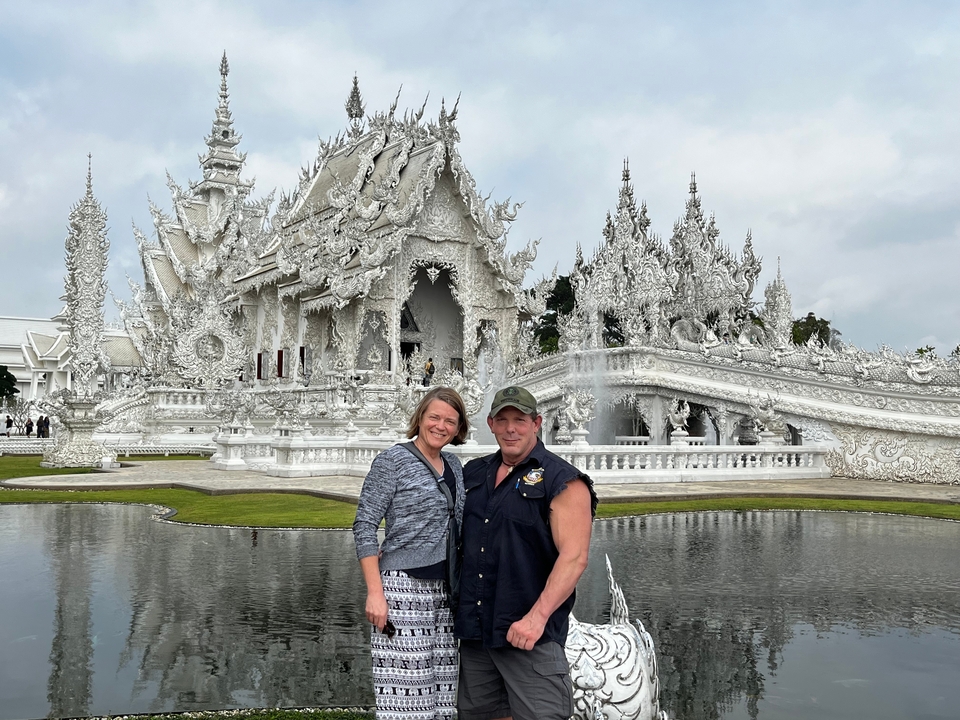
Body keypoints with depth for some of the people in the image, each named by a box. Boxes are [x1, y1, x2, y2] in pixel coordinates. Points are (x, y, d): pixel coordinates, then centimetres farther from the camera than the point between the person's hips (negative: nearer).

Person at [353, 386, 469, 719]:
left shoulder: (454, 466, 12)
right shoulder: (392, 461, -6)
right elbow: (364, 527, -9)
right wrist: (375, 592, -15)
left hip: (445, 590, 6)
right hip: (404, 587, -6)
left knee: (440, 690, 7)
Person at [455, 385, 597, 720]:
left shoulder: (562, 481, -7)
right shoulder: (472, 474, 12)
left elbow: (574, 557, -16)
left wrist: (538, 616, -24)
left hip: (531, 633, -6)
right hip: (473, 632, 6)